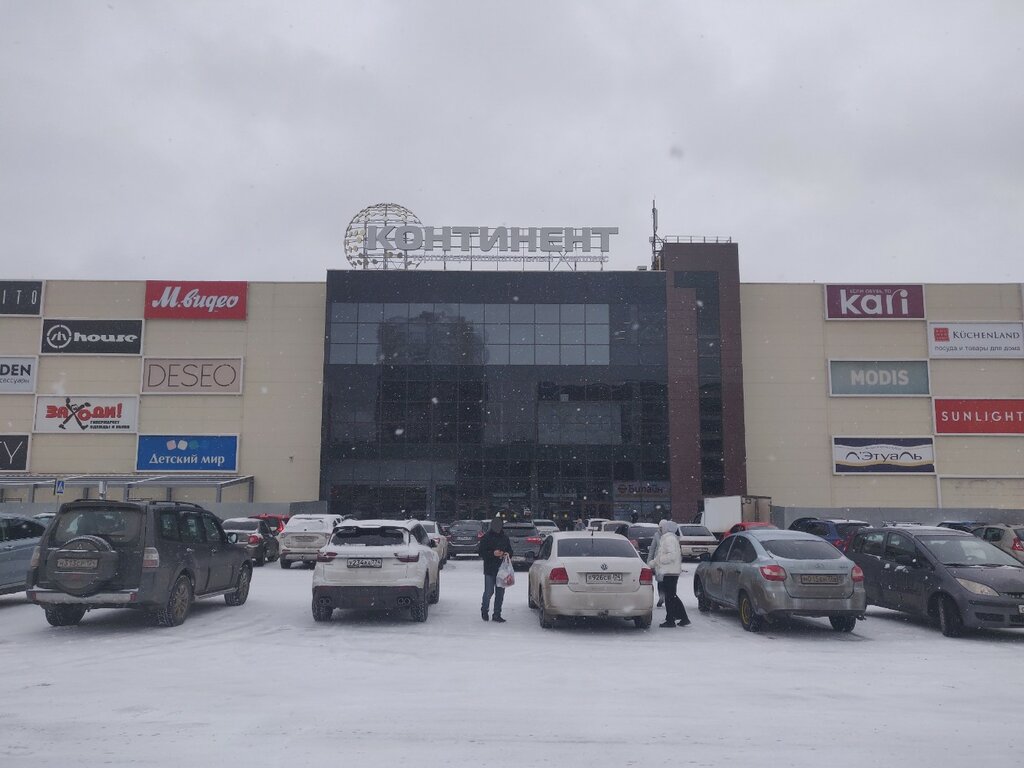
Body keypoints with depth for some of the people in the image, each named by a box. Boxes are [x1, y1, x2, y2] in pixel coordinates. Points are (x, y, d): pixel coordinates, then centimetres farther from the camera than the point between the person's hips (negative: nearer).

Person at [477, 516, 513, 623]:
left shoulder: (505, 537, 9)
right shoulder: (486, 537, -3)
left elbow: (510, 550, 17)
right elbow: (481, 552, -5)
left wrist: (508, 554, -6)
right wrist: (493, 554, -18)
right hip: (489, 570, -4)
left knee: (500, 592, 5)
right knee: (489, 592, -3)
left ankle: (497, 614, 14)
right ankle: (484, 609, 22)